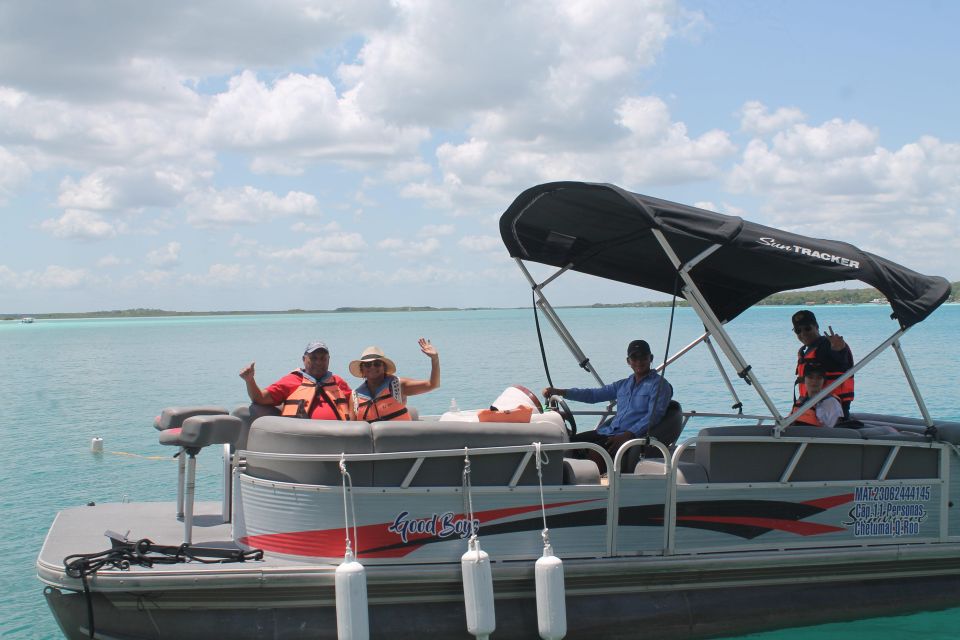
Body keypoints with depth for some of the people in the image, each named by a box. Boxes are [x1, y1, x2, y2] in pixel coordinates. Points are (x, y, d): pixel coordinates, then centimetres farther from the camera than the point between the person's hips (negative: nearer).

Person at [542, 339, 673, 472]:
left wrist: (627, 435, -25)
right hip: (608, 431, 7)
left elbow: (653, 417, -11)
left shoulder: (659, 385, 1)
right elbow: (593, 395, 22)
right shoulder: (623, 385, 23)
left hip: (633, 436, -7)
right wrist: (558, 392, 12)